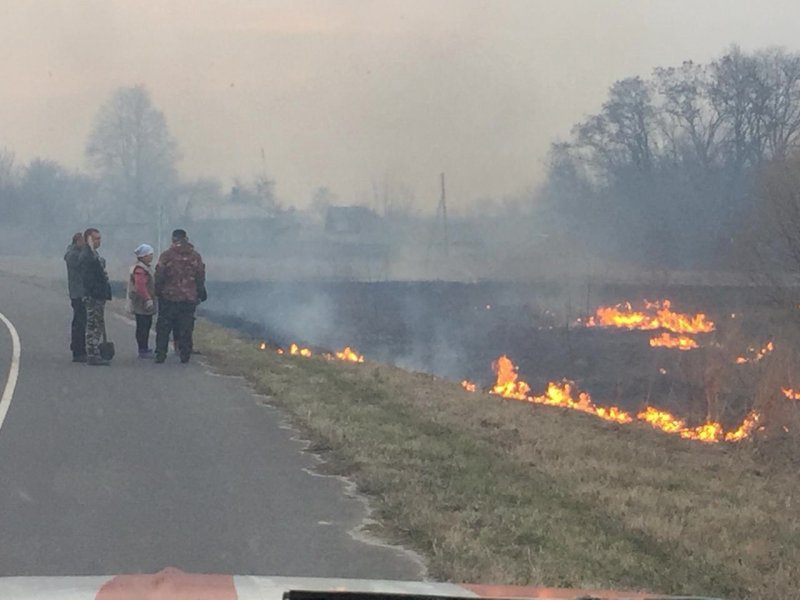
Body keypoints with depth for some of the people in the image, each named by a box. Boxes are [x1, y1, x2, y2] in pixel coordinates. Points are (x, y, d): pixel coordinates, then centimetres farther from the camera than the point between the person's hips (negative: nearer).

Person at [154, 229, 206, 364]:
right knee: (186, 328, 7)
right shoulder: (195, 256, 2)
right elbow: (201, 277, 6)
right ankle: (185, 354, 7)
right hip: (189, 298, 2)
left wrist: (158, 292, 5)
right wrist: (201, 293, 16)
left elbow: (159, 276, -7)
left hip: (168, 297, -2)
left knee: (163, 327, 6)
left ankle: (160, 354, 4)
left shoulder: (166, 255, -6)